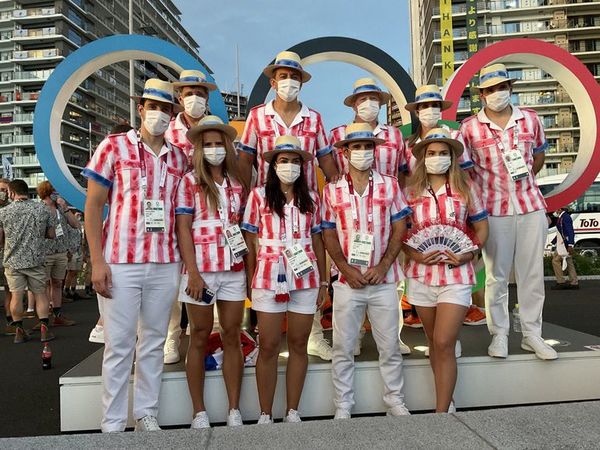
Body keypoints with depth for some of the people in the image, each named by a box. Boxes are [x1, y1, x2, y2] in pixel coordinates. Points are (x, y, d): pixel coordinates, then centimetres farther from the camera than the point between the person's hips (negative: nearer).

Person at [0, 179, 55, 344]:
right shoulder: (42, 209, 0)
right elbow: (51, 235, 5)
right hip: (36, 259, 1)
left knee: (16, 295, 7)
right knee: (40, 293, 9)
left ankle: (19, 331, 13)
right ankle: (44, 329, 6)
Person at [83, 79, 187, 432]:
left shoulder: (180, 158, 11)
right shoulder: (114, 146, 1)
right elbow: (93, 205, -2)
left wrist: (186, 259, 6)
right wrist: (98, 261, -9)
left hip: (165, 264, 4)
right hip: (120, 263, -3)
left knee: (154, 343, 11)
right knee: (119, 345, 3)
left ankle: (147, 415, 25)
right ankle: (113, 424, 16)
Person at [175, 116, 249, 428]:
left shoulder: (237, 183, 11)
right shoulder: (190, 182, 1)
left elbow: (243, 226, 14)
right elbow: (182, 228, -5)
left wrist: (249, 267, 5)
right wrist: (193, 272, -13)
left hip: (234, 269, 3)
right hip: (201, 269, -3)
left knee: (232, 336, 6)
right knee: (199, 338, 6)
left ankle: (234, 411, 15)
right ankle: (199, 413, 15)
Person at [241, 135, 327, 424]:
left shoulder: (311, 198, 10)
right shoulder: (259, 196, 3)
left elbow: (317, 242, 11)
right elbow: (250, 243, 2)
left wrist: (323, 281, 9)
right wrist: (251, 282, -2)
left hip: (305, 280, 3)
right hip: (268, 279, -2)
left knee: (299, 345, 8)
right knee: (268, 347, 2)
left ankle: (293, 412, 21)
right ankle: (265, 414, 15)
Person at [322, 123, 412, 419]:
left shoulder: (389, 185, 4)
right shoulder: (332, 190, 4)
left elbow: (399, 229, 2)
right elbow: (329, 234, 3)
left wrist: (383, 266, -9)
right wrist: (346, 269, -9)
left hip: (384, 280, 0)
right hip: (348, 281, 0)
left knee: (389, 346, 10)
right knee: (343, 348, 7)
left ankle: (395, 400, 27)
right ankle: (343, 406, 21)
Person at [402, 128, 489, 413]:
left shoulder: (465, 187, 1)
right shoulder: (411, 191, 3)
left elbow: (482, 226, 7)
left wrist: (469, 253, -9)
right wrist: (415, 254, -13)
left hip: (456, 274, -2)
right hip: (422, 274, 2)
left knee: (443, 344, -10)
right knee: (435, 344, 13)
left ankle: (441, 412, 1)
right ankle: (447, 403, 30)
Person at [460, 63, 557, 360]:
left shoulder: (530, 119, 7)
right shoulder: (470, 127, -1)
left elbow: (538, 155, 19)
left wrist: (523, 180, 10)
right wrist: (478, 195, -1)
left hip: (531, 205, 2)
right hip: (493, 209, -2)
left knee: (532, 272, 7)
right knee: (496, 275, 6)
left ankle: (532, 334, 20)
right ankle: (499, 334, 19)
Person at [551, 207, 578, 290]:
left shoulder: (565, 217, -15)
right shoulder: (561, 218, 15)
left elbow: (570, 232, -21)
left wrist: (570, 245, -25)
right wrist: (554, 242, 25)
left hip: (565, 244, -10)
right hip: (561, 244, 10)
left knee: (556, 261, -7)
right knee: (568, 263, 10)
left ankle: (561, 282, -4)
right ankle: (574, 283, 13)